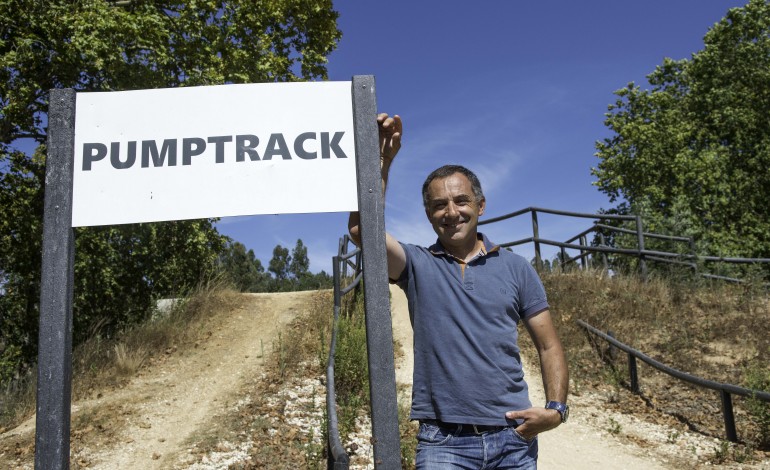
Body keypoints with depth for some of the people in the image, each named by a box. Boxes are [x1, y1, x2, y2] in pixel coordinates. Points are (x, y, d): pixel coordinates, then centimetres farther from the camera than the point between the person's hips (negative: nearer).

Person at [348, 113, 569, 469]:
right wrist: (380, 162, -17)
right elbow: (361, 230, -15)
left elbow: (549, 347, 9)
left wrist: (556, 409, -5)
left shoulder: (516, 269, 7)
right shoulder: (417, 265, 2)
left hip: (514, 438, 2)